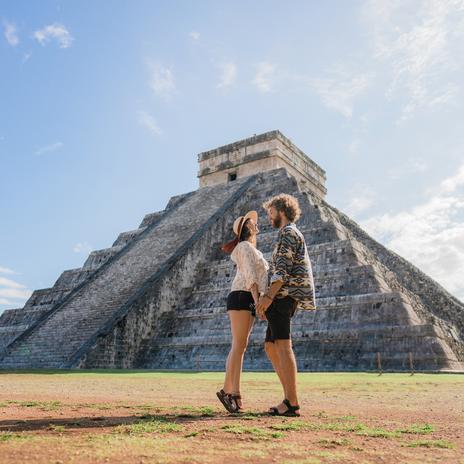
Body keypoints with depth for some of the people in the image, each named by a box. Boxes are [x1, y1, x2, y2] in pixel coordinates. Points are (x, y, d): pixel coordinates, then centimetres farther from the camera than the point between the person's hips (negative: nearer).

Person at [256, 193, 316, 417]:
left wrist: (268, 296, -22)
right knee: (270, 347, 10)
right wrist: (268, 300, 23)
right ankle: (289, 399, 11)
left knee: (282, 346, -13)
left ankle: (292, 404, -13)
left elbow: (283, 269, -16)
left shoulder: (288, 232, -3)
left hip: (283, 295, -10)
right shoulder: (289, 235, 28)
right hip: (283, 298, 10)